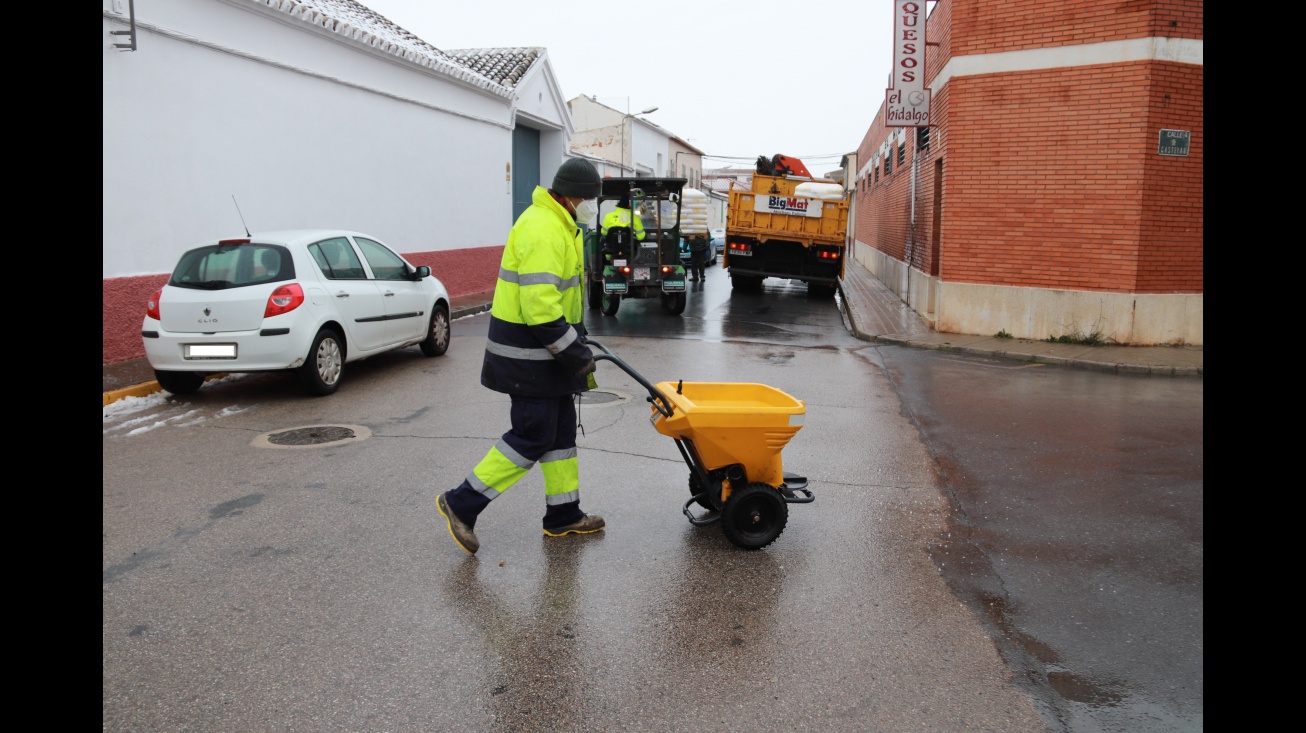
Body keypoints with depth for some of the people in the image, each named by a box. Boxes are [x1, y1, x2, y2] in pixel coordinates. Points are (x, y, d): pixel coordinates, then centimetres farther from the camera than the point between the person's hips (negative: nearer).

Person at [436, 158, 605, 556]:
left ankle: (564, 515, 25)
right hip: (528, 354, -11)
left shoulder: (558, 225, 14)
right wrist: (576, 355, -21)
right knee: (533, 437, -5)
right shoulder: (542, 231, -21)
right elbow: (540, 308, -27)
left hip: (545, 350, 11)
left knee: (560, 430, 14)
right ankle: (462, 503, 5)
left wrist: (576, 343, 19)